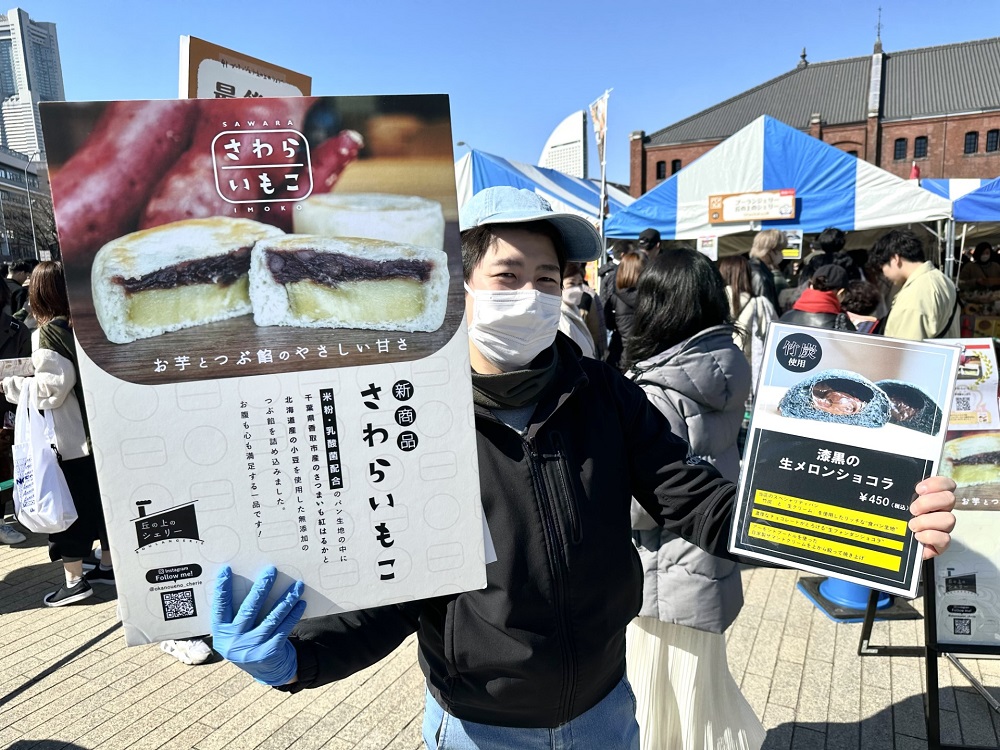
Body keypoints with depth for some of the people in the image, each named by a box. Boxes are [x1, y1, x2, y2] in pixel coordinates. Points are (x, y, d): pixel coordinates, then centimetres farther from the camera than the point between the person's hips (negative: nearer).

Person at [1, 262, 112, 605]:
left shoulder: (48, 334, -14)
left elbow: (51, 389, -17)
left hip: (69, 439, -7)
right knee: (102, 499, 14)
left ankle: (74, 580, 13)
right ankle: (107, 566, 25)